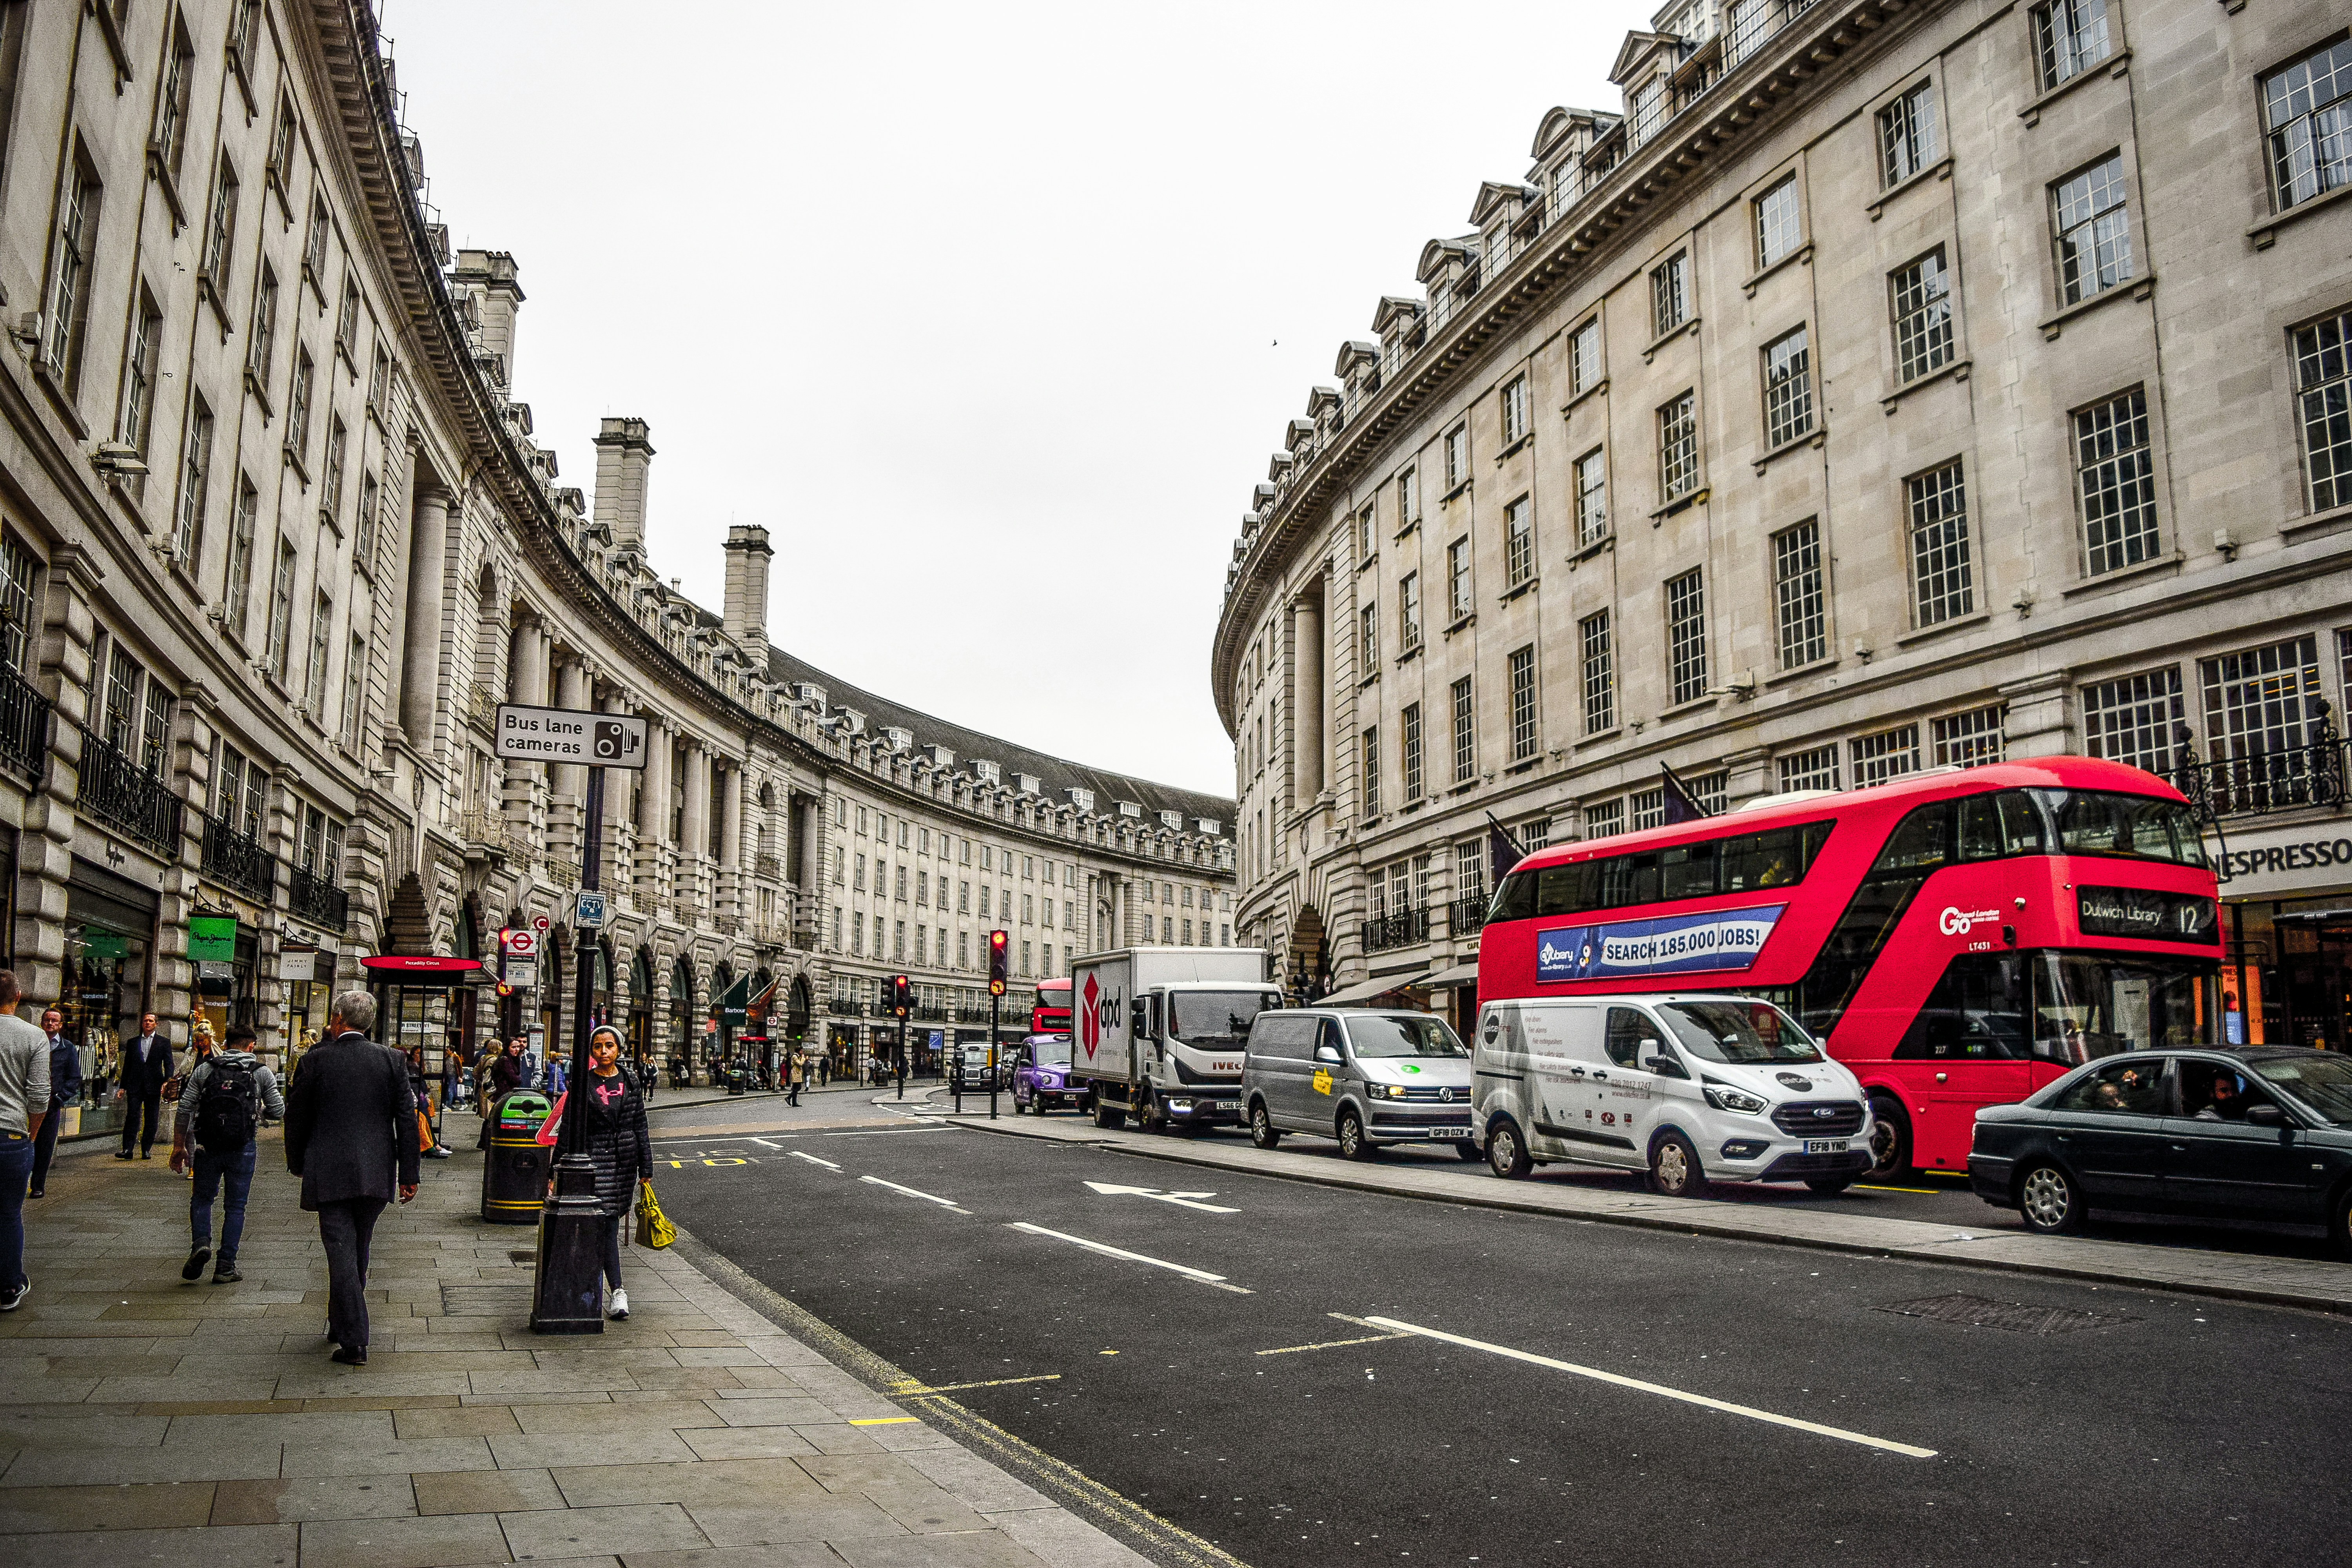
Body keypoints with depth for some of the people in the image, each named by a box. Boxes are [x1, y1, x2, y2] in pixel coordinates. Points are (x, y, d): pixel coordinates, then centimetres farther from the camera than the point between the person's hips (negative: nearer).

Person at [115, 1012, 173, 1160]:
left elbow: (169, 1065, 3)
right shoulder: (132, 1043, 14)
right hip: (135, 1086, 1)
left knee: (151, 1120, 1)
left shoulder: (164, 1043, 8)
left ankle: (146, 1150, 6)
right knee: (132, 1117, -8)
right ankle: (127, 1149, -10)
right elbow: (127, 1066, 15)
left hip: (154, 1086, -1)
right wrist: (122, 1087, 8)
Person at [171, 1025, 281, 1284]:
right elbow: (279, 1111, 4)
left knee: (202, 1198, 18)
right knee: (236, 1206, 8)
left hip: (207, 1146, 1)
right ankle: (225, 1267, 7)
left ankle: (201, 1242, -6)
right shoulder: (262, 1073, 2)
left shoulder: (204, 1069, 6)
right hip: (243, 1147, -1)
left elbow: (184, 1110, 3)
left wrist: (179, 1146, 10)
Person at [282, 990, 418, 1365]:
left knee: (342, 1254, -1)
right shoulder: (390, 1059, 0)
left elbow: (296, 1117, 3)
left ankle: (354, 1344, -3)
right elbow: (407, 1118, -1)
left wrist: (297, 1163, 20)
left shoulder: (316, 1059, -5)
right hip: (376, 1174, 3)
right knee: (358, 1249, 20)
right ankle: (342, 1325, 35)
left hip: (329, 1175, -3)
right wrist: (408, 1173, 5)